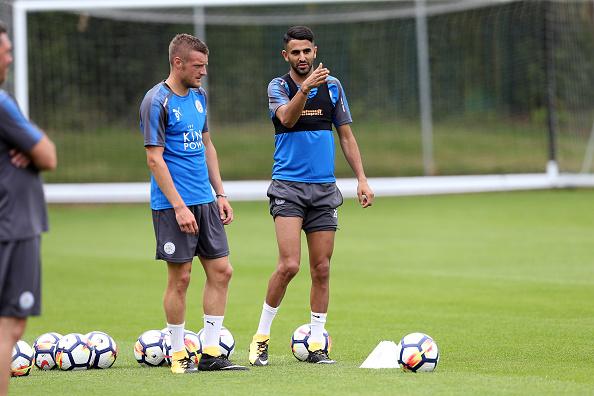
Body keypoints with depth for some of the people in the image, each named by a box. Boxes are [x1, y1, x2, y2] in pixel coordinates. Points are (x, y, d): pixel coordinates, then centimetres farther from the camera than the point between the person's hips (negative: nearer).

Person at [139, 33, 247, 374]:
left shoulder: (199, 96, 12)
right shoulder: (157, 102, -11)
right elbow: (155, 158, -14)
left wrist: (220, 194, 15)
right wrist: (179, 207, -18)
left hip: (205, 201, 8)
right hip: (174, 205, -8)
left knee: (221, 271, 4)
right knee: (180, 278, -2)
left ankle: (211, 352, 9)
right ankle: (179, 354, 10)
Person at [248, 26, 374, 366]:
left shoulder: (332, 86, 8)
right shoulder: (279, 87, -2)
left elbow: (346, 135, 13)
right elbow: (287, 118, -23)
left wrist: (362, 179, 5)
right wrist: (305, 88, -40)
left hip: (325, 188, 4)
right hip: (288, 186, -4)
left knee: (322, 269, 3)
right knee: (289, 264, -15)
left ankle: (317, 343, 11)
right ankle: (262, 336, -1)